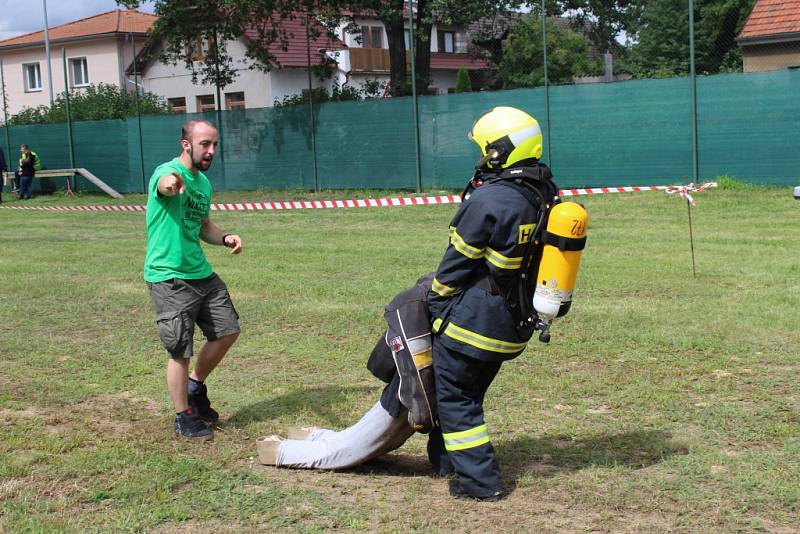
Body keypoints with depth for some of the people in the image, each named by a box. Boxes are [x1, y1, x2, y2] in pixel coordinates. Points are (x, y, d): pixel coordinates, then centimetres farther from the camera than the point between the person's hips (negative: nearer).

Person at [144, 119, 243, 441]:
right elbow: (165, 182, -42)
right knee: (180, 351, -1)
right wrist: (170, 184, -67)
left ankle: (196, 385, 34)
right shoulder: (168, 172, -15)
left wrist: (225, 238, 4)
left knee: (228, 331, 14)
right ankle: (184, 418, 15)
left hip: (201, 273, 8)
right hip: (169, 278, -8)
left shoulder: (204, 183, 11)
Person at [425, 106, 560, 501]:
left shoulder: (488, 201, -23)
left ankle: (479, 479, 7)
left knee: (454, 394, 5)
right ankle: (445, 455, 36)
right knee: (472, 390, 22)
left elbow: (459, 259, -13)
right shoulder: (547, 195, 1)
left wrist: (436, 297, 2)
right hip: (515, 322, 8)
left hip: (474, 318, -8)